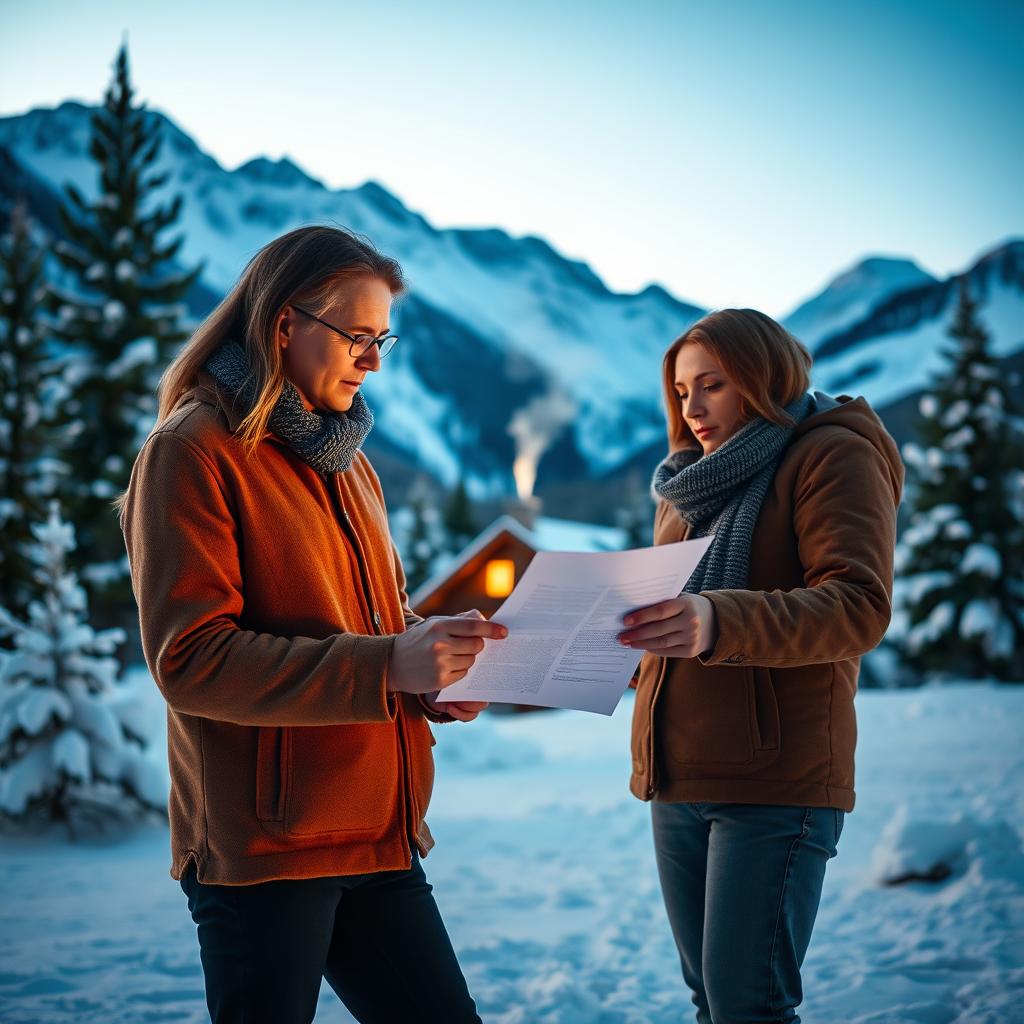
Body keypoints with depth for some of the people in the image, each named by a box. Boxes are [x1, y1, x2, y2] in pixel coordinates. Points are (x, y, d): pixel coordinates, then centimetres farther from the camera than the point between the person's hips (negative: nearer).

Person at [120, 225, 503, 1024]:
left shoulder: (346, 460, 17)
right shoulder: (195, 451, -8)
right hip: (261, 850, -7)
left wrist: (436, 672, 0)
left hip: (379, 835, 7)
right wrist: (386, 665, -24)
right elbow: (189, 658, -17)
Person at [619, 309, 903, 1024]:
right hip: (677, 779, 8)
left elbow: (860, 606, -18)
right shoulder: (692, 484, 21)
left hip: (776, 784, -7)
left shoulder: (834, 455, -3)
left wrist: (718, 623, -34)